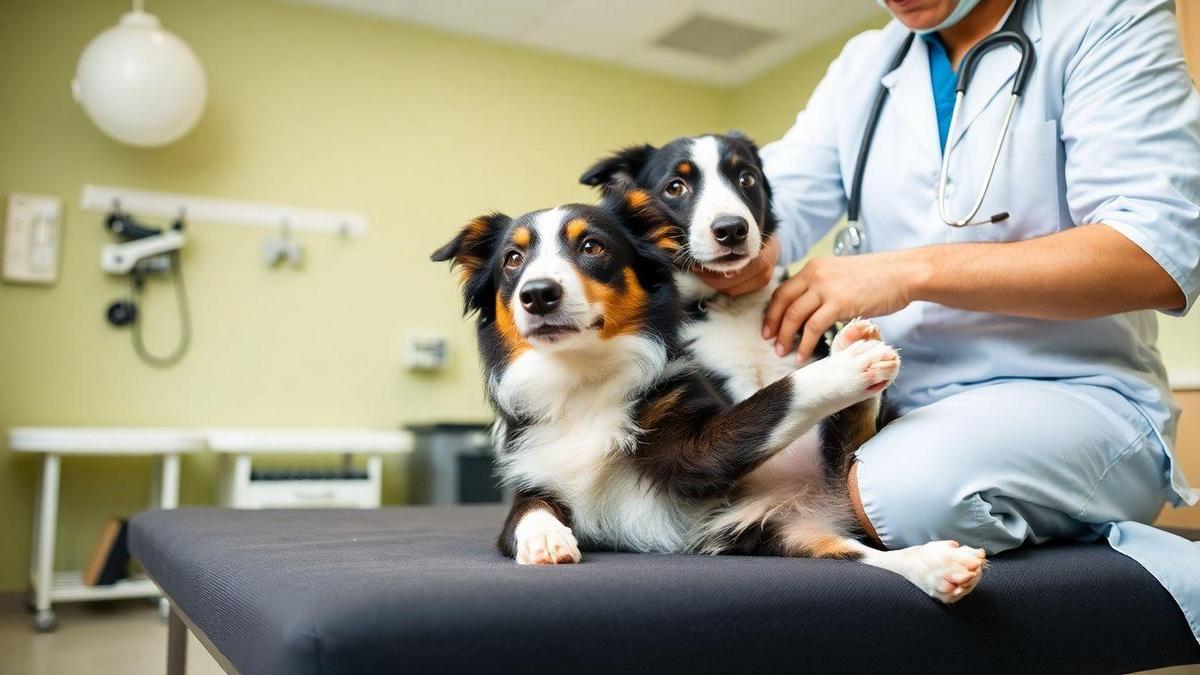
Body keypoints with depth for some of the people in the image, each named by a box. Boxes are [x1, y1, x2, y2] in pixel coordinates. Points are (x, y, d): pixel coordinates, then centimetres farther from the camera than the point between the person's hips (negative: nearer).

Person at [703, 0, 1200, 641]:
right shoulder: (863, 65, 13)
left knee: (902, 489, -33)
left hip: (1074, 394, -6)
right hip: (902, 406, 6)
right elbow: (779, 202, 4)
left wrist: (912, 271, -22)